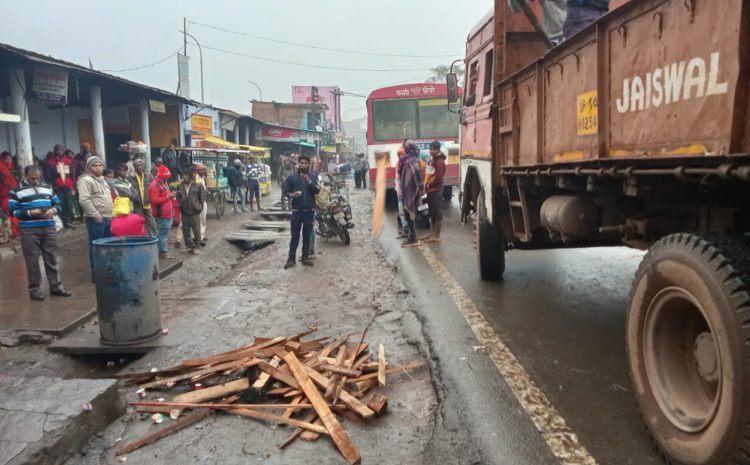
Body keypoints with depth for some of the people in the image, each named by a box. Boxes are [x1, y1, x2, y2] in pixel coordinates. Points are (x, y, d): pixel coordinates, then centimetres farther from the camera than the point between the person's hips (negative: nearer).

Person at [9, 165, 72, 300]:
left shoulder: (47, 188, 14)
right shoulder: (17, 191, 0)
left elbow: (58, 204, 17)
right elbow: (13, 211, -4)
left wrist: (53, 210, -6)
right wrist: (30, 213, -18)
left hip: (49, 228, 4)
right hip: (29, 231, -4)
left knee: (52, 259, 8)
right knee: (32, 261, 1)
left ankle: (56, 286, 16)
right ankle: (34, 289, 10)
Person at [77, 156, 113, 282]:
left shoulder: (101, 180, 18)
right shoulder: (86, 180, -11)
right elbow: (84, 200, -21)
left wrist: (110, 214, 18)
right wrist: (96, 215, -21)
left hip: (107, 218, 9)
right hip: (96, 219, -9)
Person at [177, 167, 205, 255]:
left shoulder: (198, 185, -7)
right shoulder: (181, 186, 1)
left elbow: (202, 198, 1)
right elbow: (178, 197, 10)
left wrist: (200, 208, 4)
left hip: (195, 212, -3)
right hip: (184, 212, 3)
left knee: (196, 231, 3)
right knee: (186, 230, 10)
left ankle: (195, 246, 17)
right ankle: (189, 245, 24)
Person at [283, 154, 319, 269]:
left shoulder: (313, 177, 3)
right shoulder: (292, 176, 1)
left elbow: (317, 190, -9)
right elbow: (286, 191, 3)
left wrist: (309, 181, -21)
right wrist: (291, 195, -19)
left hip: (309, 210, 1)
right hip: (296, 210, -1)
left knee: (307, 235, 9)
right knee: (295, 235, 2)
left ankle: (305, 257, 18)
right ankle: (291, 258, 7)